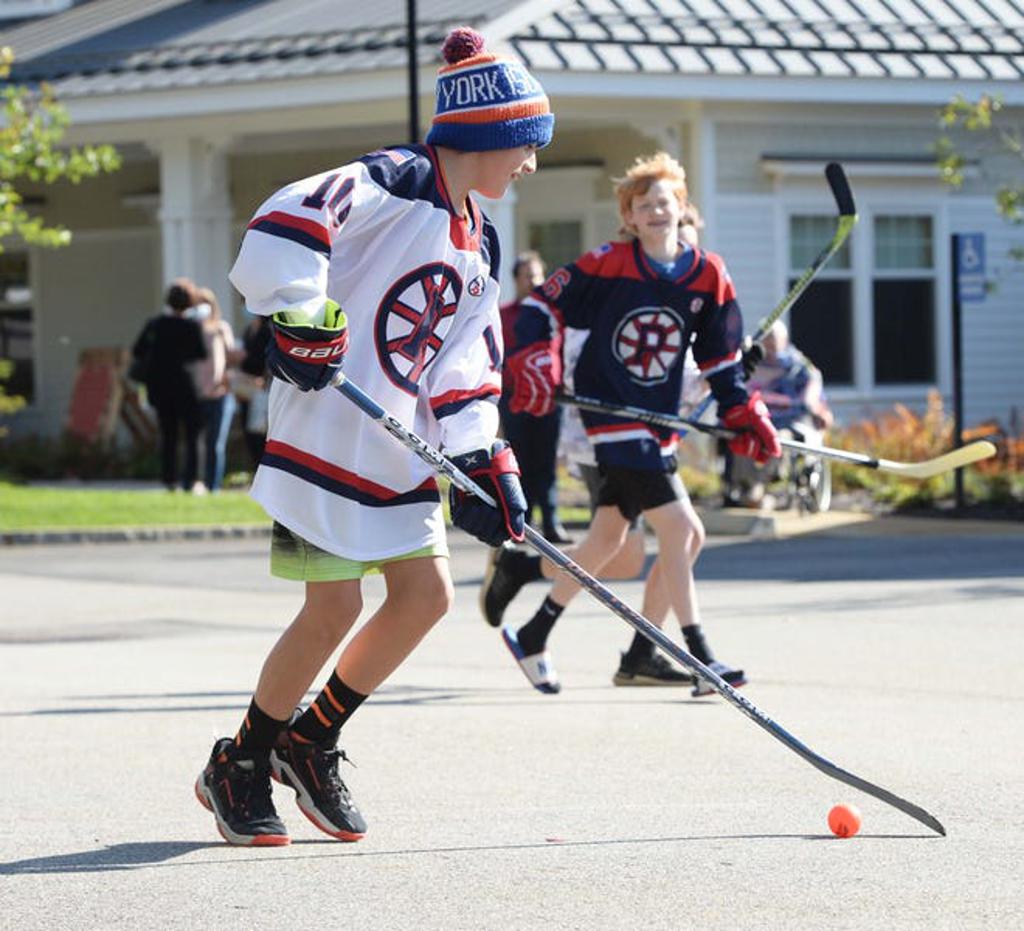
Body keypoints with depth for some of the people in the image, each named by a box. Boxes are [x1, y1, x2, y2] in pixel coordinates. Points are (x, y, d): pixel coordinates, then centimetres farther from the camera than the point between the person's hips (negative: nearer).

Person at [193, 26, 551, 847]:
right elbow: (289, 219, -28)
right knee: (335, 607, -8)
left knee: (427, 594, 3)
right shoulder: (396, 181, -12)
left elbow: (466, 371, 14)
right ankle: (238, 768, 10)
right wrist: (300, 317, -34)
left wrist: (484, 466, 4)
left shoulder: (478, 245, 15)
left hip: (400, 448, 9)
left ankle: (310, 744, 20)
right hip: (327, 433, -9)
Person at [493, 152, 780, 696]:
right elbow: (543, 306, -5)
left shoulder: (709, 276, 3)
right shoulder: (607, 266, -11)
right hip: (609, 408, -6)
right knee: (678, 527, -13)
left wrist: (746, 418, 3)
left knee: (608, 536, 13)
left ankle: (532, 637, 27)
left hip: (657, 420, 6)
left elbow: (721, 360, 11)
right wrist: (534, 363, -19)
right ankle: (698, 657, -8)